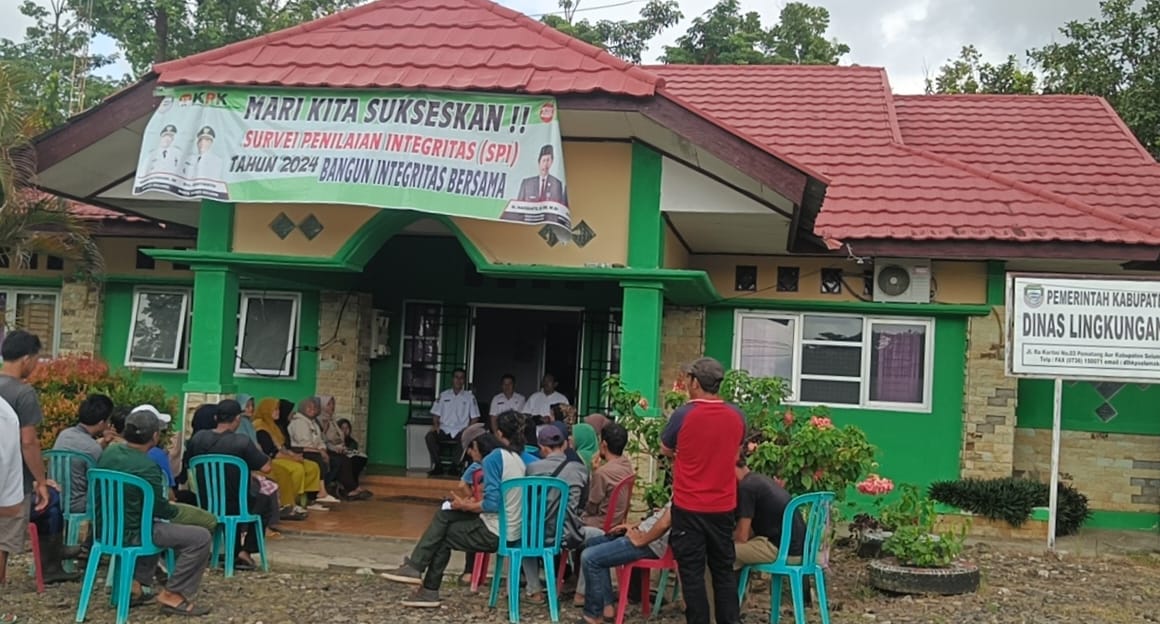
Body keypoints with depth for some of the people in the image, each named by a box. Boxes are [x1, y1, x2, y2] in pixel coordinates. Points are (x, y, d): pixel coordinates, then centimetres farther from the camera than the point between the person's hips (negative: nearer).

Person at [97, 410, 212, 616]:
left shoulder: (110, 451, 3)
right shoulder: (146, 466, -22)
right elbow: (160, 509, -13)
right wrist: (175, 509, 10)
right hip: (130, 533, -9)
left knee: (157, 526, 37)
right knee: (200, 537, -9)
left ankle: (136, 583, 27)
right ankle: (173, 595, -4)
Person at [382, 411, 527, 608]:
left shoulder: (494, 458, -14)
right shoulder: (520, 460, 9)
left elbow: (492, 503, -20)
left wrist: (466, 506, -5)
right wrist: (474, 504, 12)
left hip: (494, 533, -8)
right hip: (511, 530, 8)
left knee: (443, 536, 13)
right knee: (444, 516, 15)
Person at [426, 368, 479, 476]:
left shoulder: (469, 397, 11)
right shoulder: (443, 395, 15)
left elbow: (475, 417, 8)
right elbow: (436, 414, 15)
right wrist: (436, 425, -5)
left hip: (461, 430, -2)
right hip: (444, 429, 2)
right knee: (430, 436, -28)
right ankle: (437, 465, -19)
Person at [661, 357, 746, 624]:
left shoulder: (683, 415, -13)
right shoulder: (736, 416, 0)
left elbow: (666, 450, 4)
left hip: (689, 507, -4)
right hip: (724, 507, 4)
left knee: (692, 572, 4)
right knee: (724, 570, 13)